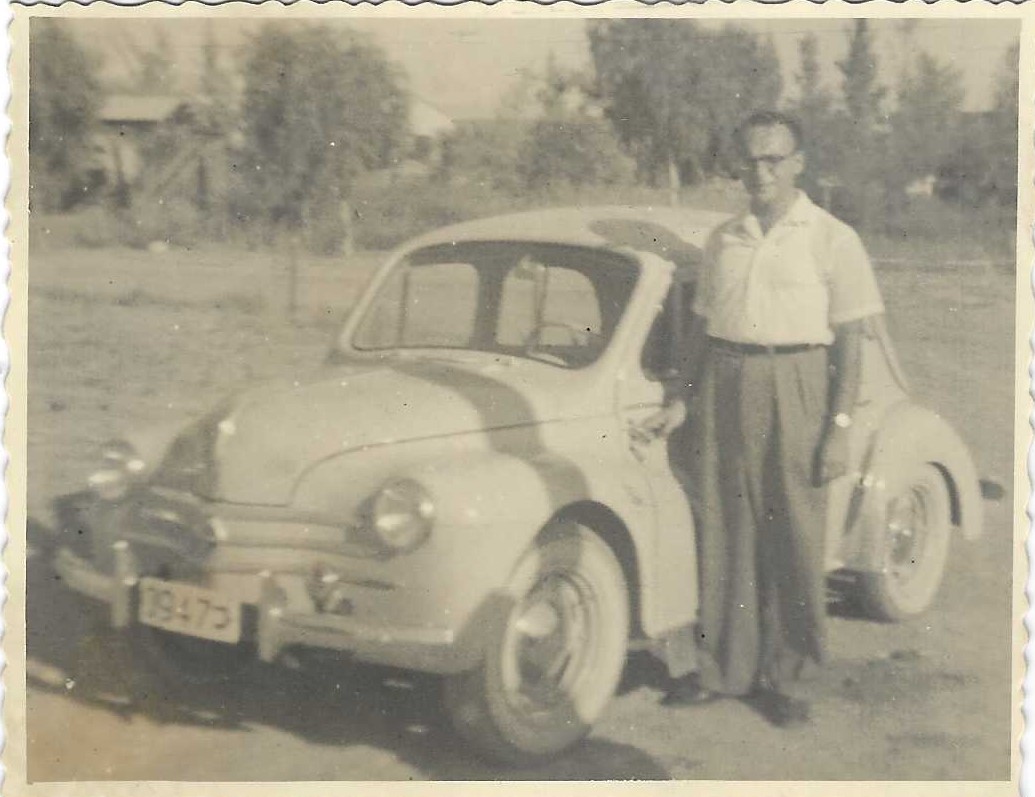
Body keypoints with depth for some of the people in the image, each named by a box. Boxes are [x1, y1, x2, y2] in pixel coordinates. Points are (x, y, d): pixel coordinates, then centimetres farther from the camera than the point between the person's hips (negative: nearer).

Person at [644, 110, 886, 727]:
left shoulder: (832, 239, -1)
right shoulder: (725, 238, 13)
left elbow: (849, 340, -4)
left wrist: (840, 427, -9)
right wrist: (685, 401, 12)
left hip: (795, 388, -4)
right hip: (723, 387, 4)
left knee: (792, 538, 1)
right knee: (722, 532, 5)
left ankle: (783, 677, 13)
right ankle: (722, 669, 16)